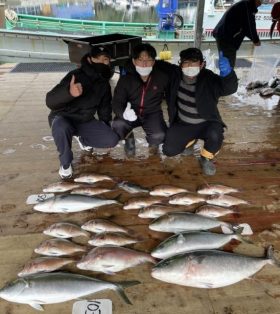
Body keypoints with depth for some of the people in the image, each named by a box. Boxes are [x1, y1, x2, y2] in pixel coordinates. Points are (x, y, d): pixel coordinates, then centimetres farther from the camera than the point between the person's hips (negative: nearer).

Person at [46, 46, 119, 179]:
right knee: (61, 128, -41)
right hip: (63, 118, -5)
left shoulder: (104, 84, -2)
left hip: (85, 121, 5)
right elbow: (50, 101, -33)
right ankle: (65, 163, -12)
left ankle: (82, 138, 18)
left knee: (112, 139, -11)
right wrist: (69, 92, -53)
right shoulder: (76, 75, -24)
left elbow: (104, 107, 16)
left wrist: (105, 127, 10)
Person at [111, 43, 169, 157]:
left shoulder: (162, 77, -12)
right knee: (117, 125, -31)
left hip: (152, 114, 0)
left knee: (159, 135, -29)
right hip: (131, 113, 0)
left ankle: (152, 142, 13)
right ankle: (129, 139, 7)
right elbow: (116, 102, -19)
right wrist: (124, 113, -43)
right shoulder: (125, 79, -14)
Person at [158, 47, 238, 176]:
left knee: (215, 136, -37)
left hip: (206, 123, -4)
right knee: (168, 150, -7)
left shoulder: (209, 79, -24)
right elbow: (163, 65, 6)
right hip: (183, 124, 4)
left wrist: (227, 73, -60)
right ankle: (189, 140, 27)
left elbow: (230, 88, -40)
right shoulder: (176, 74, -11)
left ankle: (206, 158, -1)